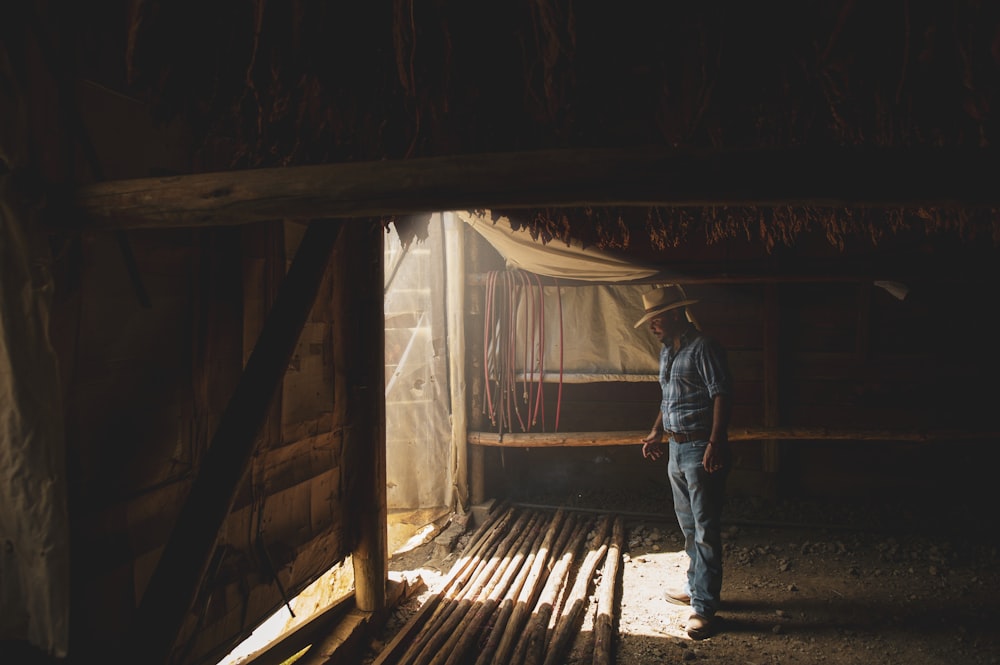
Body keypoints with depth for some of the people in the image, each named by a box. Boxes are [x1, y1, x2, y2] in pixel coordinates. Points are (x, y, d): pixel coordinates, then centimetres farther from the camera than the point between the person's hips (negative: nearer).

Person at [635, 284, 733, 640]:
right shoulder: (667, 351, 14)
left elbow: (721, 395, -20)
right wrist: (657, 432, 19)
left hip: (700, 449, -9)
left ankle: (704, 607, -2)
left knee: (705, 529, -5)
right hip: (676, 448, 9)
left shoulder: (703, 348, -14)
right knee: (688, 526, 19)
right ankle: (695, 587, 32)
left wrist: (715, 443, -27)